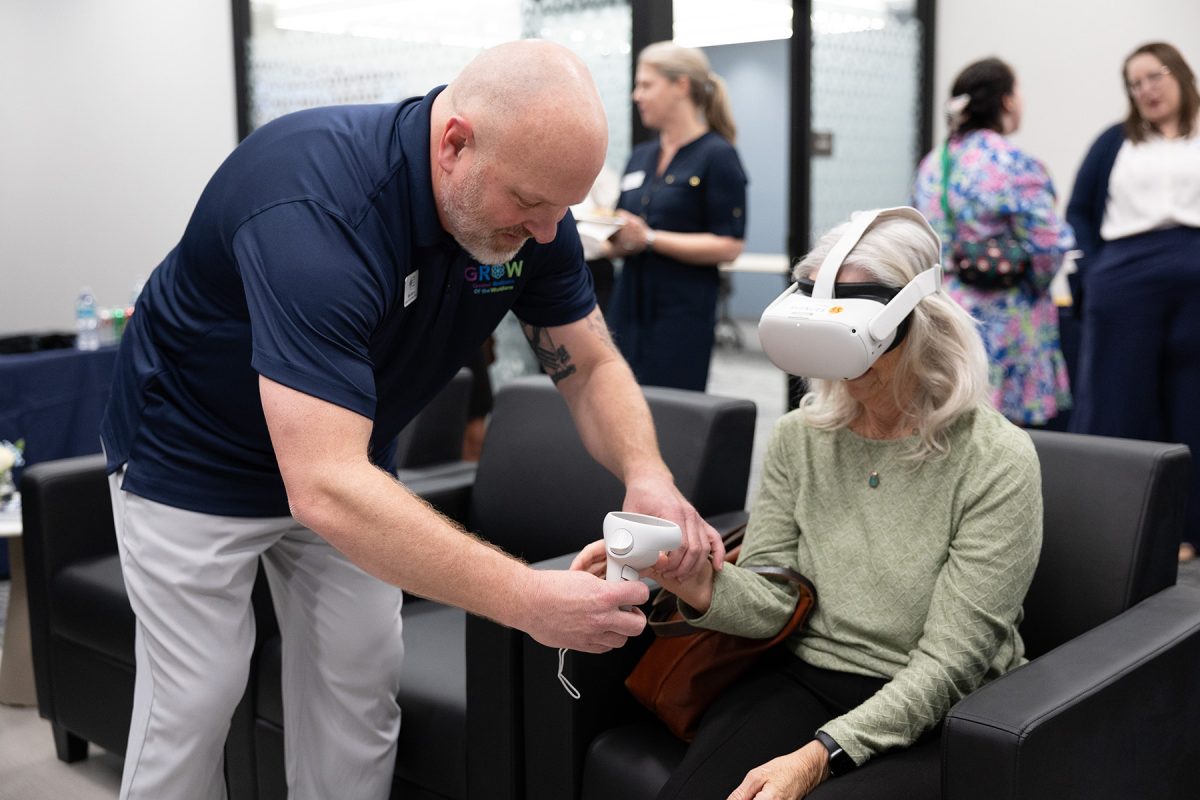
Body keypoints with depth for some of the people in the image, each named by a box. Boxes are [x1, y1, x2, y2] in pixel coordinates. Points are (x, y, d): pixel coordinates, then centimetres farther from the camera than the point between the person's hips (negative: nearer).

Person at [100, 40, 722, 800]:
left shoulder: (530, 207, -17)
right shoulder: (315, 205, -39)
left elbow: (591, 367, -7)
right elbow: (324, 488, -45)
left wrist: (646, 474, -28)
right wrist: (528, 601, -46)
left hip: (348, 462, 6)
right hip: (194, 460, -5)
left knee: (360, 692, 6)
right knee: (195, 702, 0)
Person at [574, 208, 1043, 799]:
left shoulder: (997, 462, -12)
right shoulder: (800, 436, 3)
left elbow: (948, 661, -14)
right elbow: (771, 601, 0)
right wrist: (705, 587, -24)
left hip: (933, 715, -3)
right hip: (804, 678, 3)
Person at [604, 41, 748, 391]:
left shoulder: (717, 155, -4)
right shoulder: (641, 157, 16)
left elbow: (728, 246, -12)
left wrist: (650, 238, -18)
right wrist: (616, 239, -3)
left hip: (683, 313, -6)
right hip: (628, 306, 6)